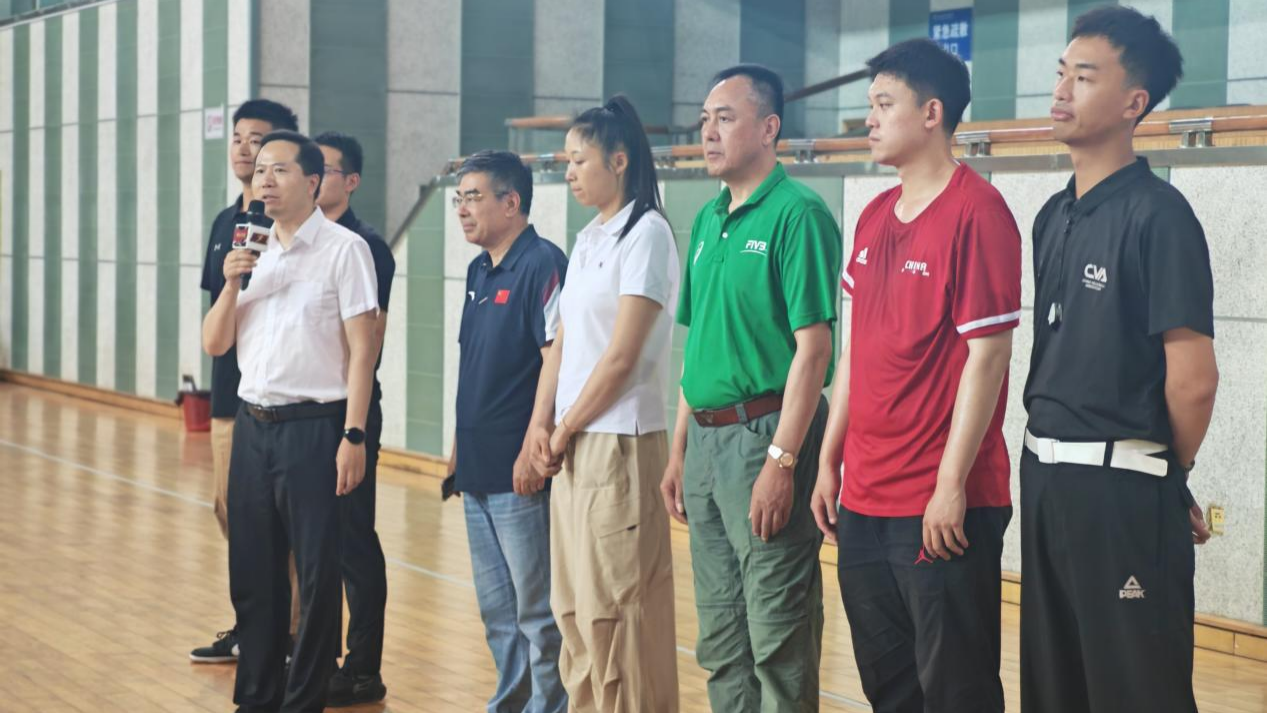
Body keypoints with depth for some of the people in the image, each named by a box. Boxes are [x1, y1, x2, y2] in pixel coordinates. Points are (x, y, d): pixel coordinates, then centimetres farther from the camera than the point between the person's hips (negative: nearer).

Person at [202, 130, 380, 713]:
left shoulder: (343, 249, -6)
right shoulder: (253, 252, 13)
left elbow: (361, 349, -9)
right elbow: (215, 344, 12)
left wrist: (353, 436, -15)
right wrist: (231, 284, -5)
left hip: (313, 425, -6)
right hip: (252, 423, 6)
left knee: (317, 573, 0)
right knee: (252, 571, 11)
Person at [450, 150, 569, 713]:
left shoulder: (542, 264, -13)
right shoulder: (480, 270, 14)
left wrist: (534, 449, -22)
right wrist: (460, 445, 18)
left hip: (521, 473, -9)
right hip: (478, 469, 9)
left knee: (536, 608, -1)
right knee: (496, 608, 16)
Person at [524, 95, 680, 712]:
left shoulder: (645, 234, -10)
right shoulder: (588, 239, 15)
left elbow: (621, 356, -15)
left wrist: (566, 429, -7)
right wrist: (542, 423, 2)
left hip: (620, 444, -9)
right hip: (573, 446, 9)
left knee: (614, 612, -6)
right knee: (574, 609, 12)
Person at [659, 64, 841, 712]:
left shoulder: (796, 214, -11)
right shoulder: (708, 220, 14)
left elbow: (812, 348, -17)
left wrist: (780, 462, -21)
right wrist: (680, 451, 16)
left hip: (764, 434, -8)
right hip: (706, 438, 8)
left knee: (778, 644, -2)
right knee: (720, 641, 15)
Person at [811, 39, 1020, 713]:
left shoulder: (977, 212, -12)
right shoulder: (874, 217, 12)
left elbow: (986, 354, -15)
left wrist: (950, 486, -17)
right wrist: (830, 461, 14)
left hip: (942, 508, -8)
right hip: (864, 499, 8)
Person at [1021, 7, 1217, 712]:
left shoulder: (1157, 214, -13)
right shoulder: (1054, 217, 11)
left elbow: (1193, 379, -16)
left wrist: (1171, 476, -2)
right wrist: (1048, 460, 14)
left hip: (1121, 485, -8)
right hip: (1045, 474, 8)